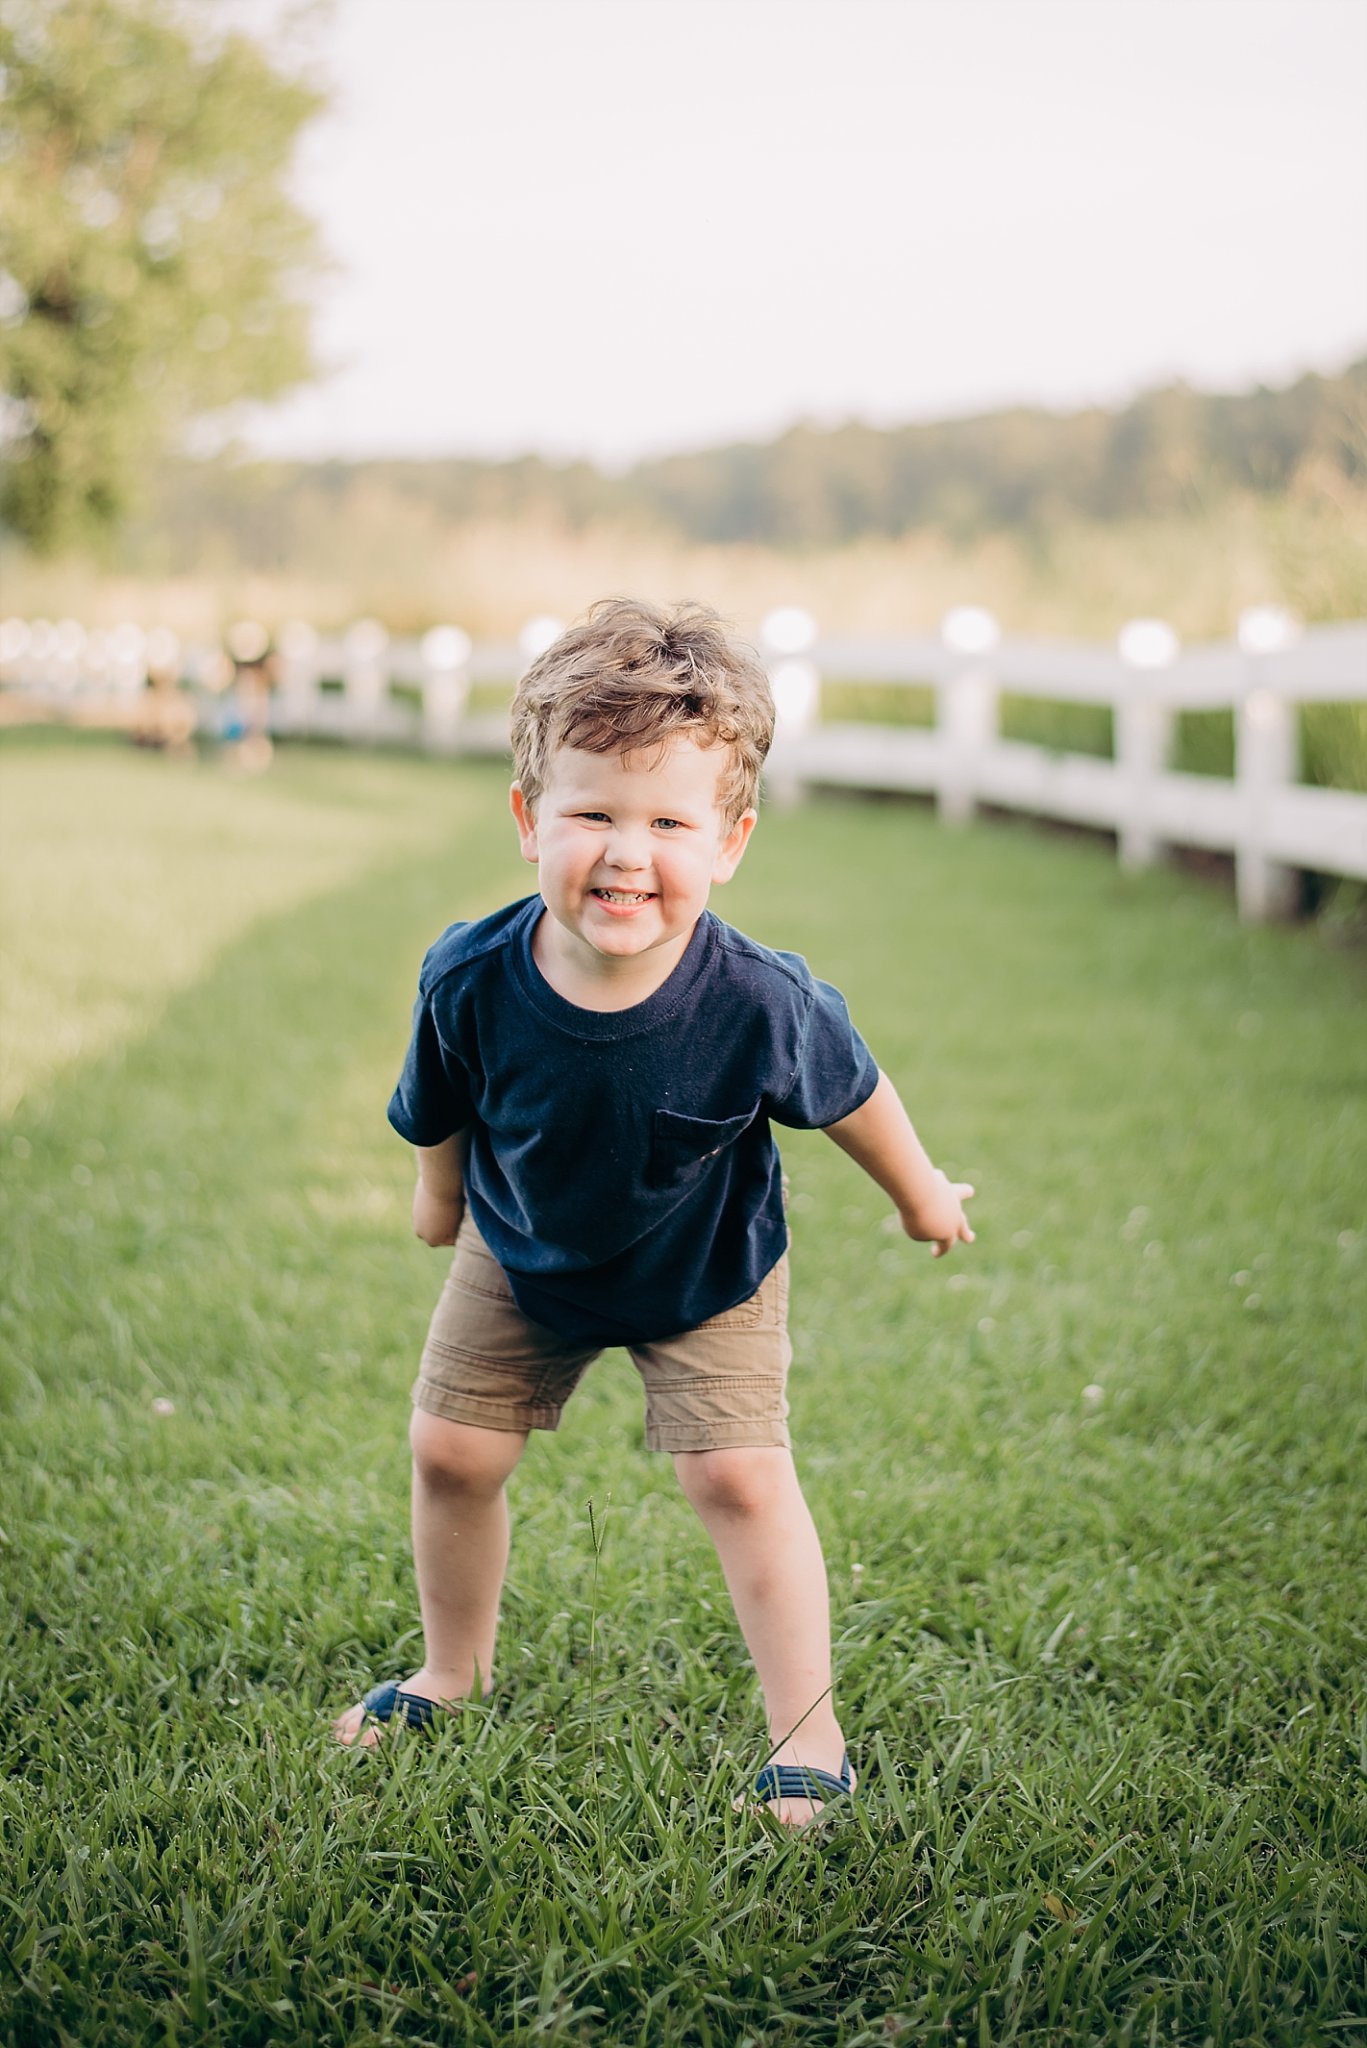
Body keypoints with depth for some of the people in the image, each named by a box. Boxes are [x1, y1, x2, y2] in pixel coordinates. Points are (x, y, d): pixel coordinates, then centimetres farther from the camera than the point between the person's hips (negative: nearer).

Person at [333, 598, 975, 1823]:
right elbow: (441, 1116, -6)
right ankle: (454, 1673, 37)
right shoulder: (472, 984, -31)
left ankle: (809, 1743, 6)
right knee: (451, 1451, 10)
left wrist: (922, 1198, 4)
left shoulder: (757, 1003, -36)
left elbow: (850, 1093, -13)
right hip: (526, 1261, 3)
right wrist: (441, 1197, 13)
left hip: (708, 1276, -3)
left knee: (740, 1479, -10)